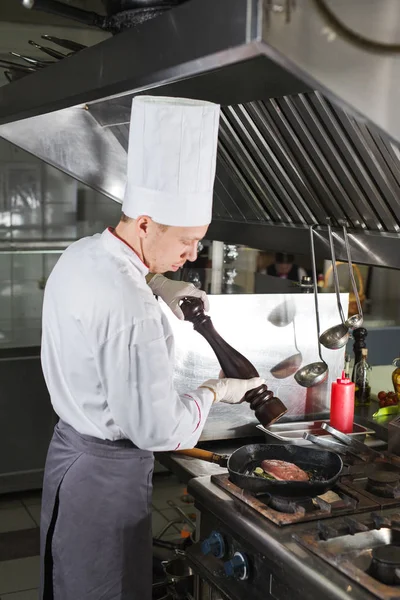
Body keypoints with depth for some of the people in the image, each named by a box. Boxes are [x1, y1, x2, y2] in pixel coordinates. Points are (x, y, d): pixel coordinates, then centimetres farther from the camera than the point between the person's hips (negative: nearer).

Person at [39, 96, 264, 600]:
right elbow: (157, 429, -27)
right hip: (108, 471, -9)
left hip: (68, 445, 9)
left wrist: (156, 285, 9)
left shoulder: (79, 254, -3)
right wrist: (214, 392, -11)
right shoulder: (130, 310, -32)